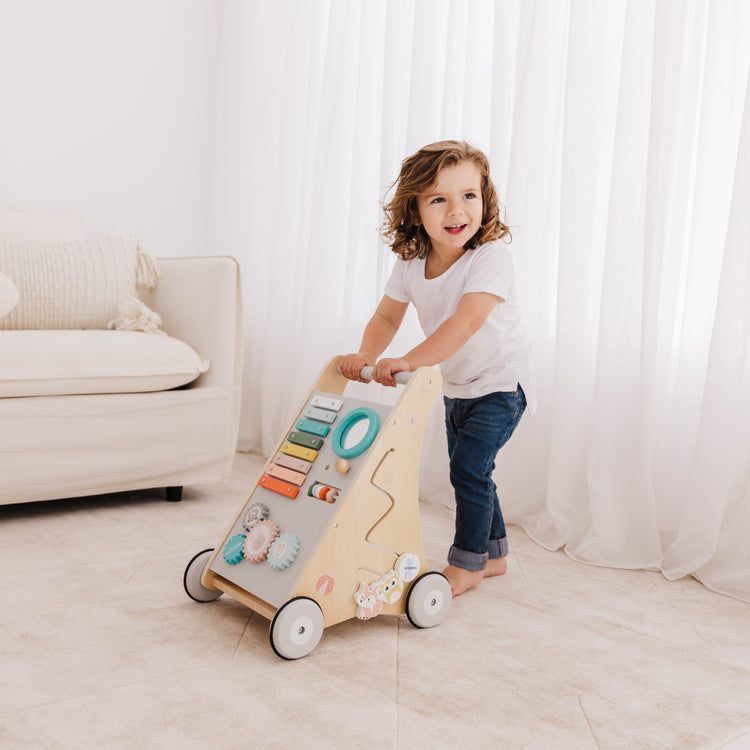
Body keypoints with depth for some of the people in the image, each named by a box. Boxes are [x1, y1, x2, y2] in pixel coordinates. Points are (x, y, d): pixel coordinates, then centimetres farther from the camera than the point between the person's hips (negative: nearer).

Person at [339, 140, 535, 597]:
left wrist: (409, 362, -48)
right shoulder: (411, 263, -8)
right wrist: (366, 355, -19)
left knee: (468, 467, -12)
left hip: (501, 383, -7)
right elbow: (388, 315, 1)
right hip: (456, 385, 7)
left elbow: (466, 322, -40)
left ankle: (467, 563, 7)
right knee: (470, 471, 15)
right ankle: (494, 554, 34)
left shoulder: (492, 258, -28)